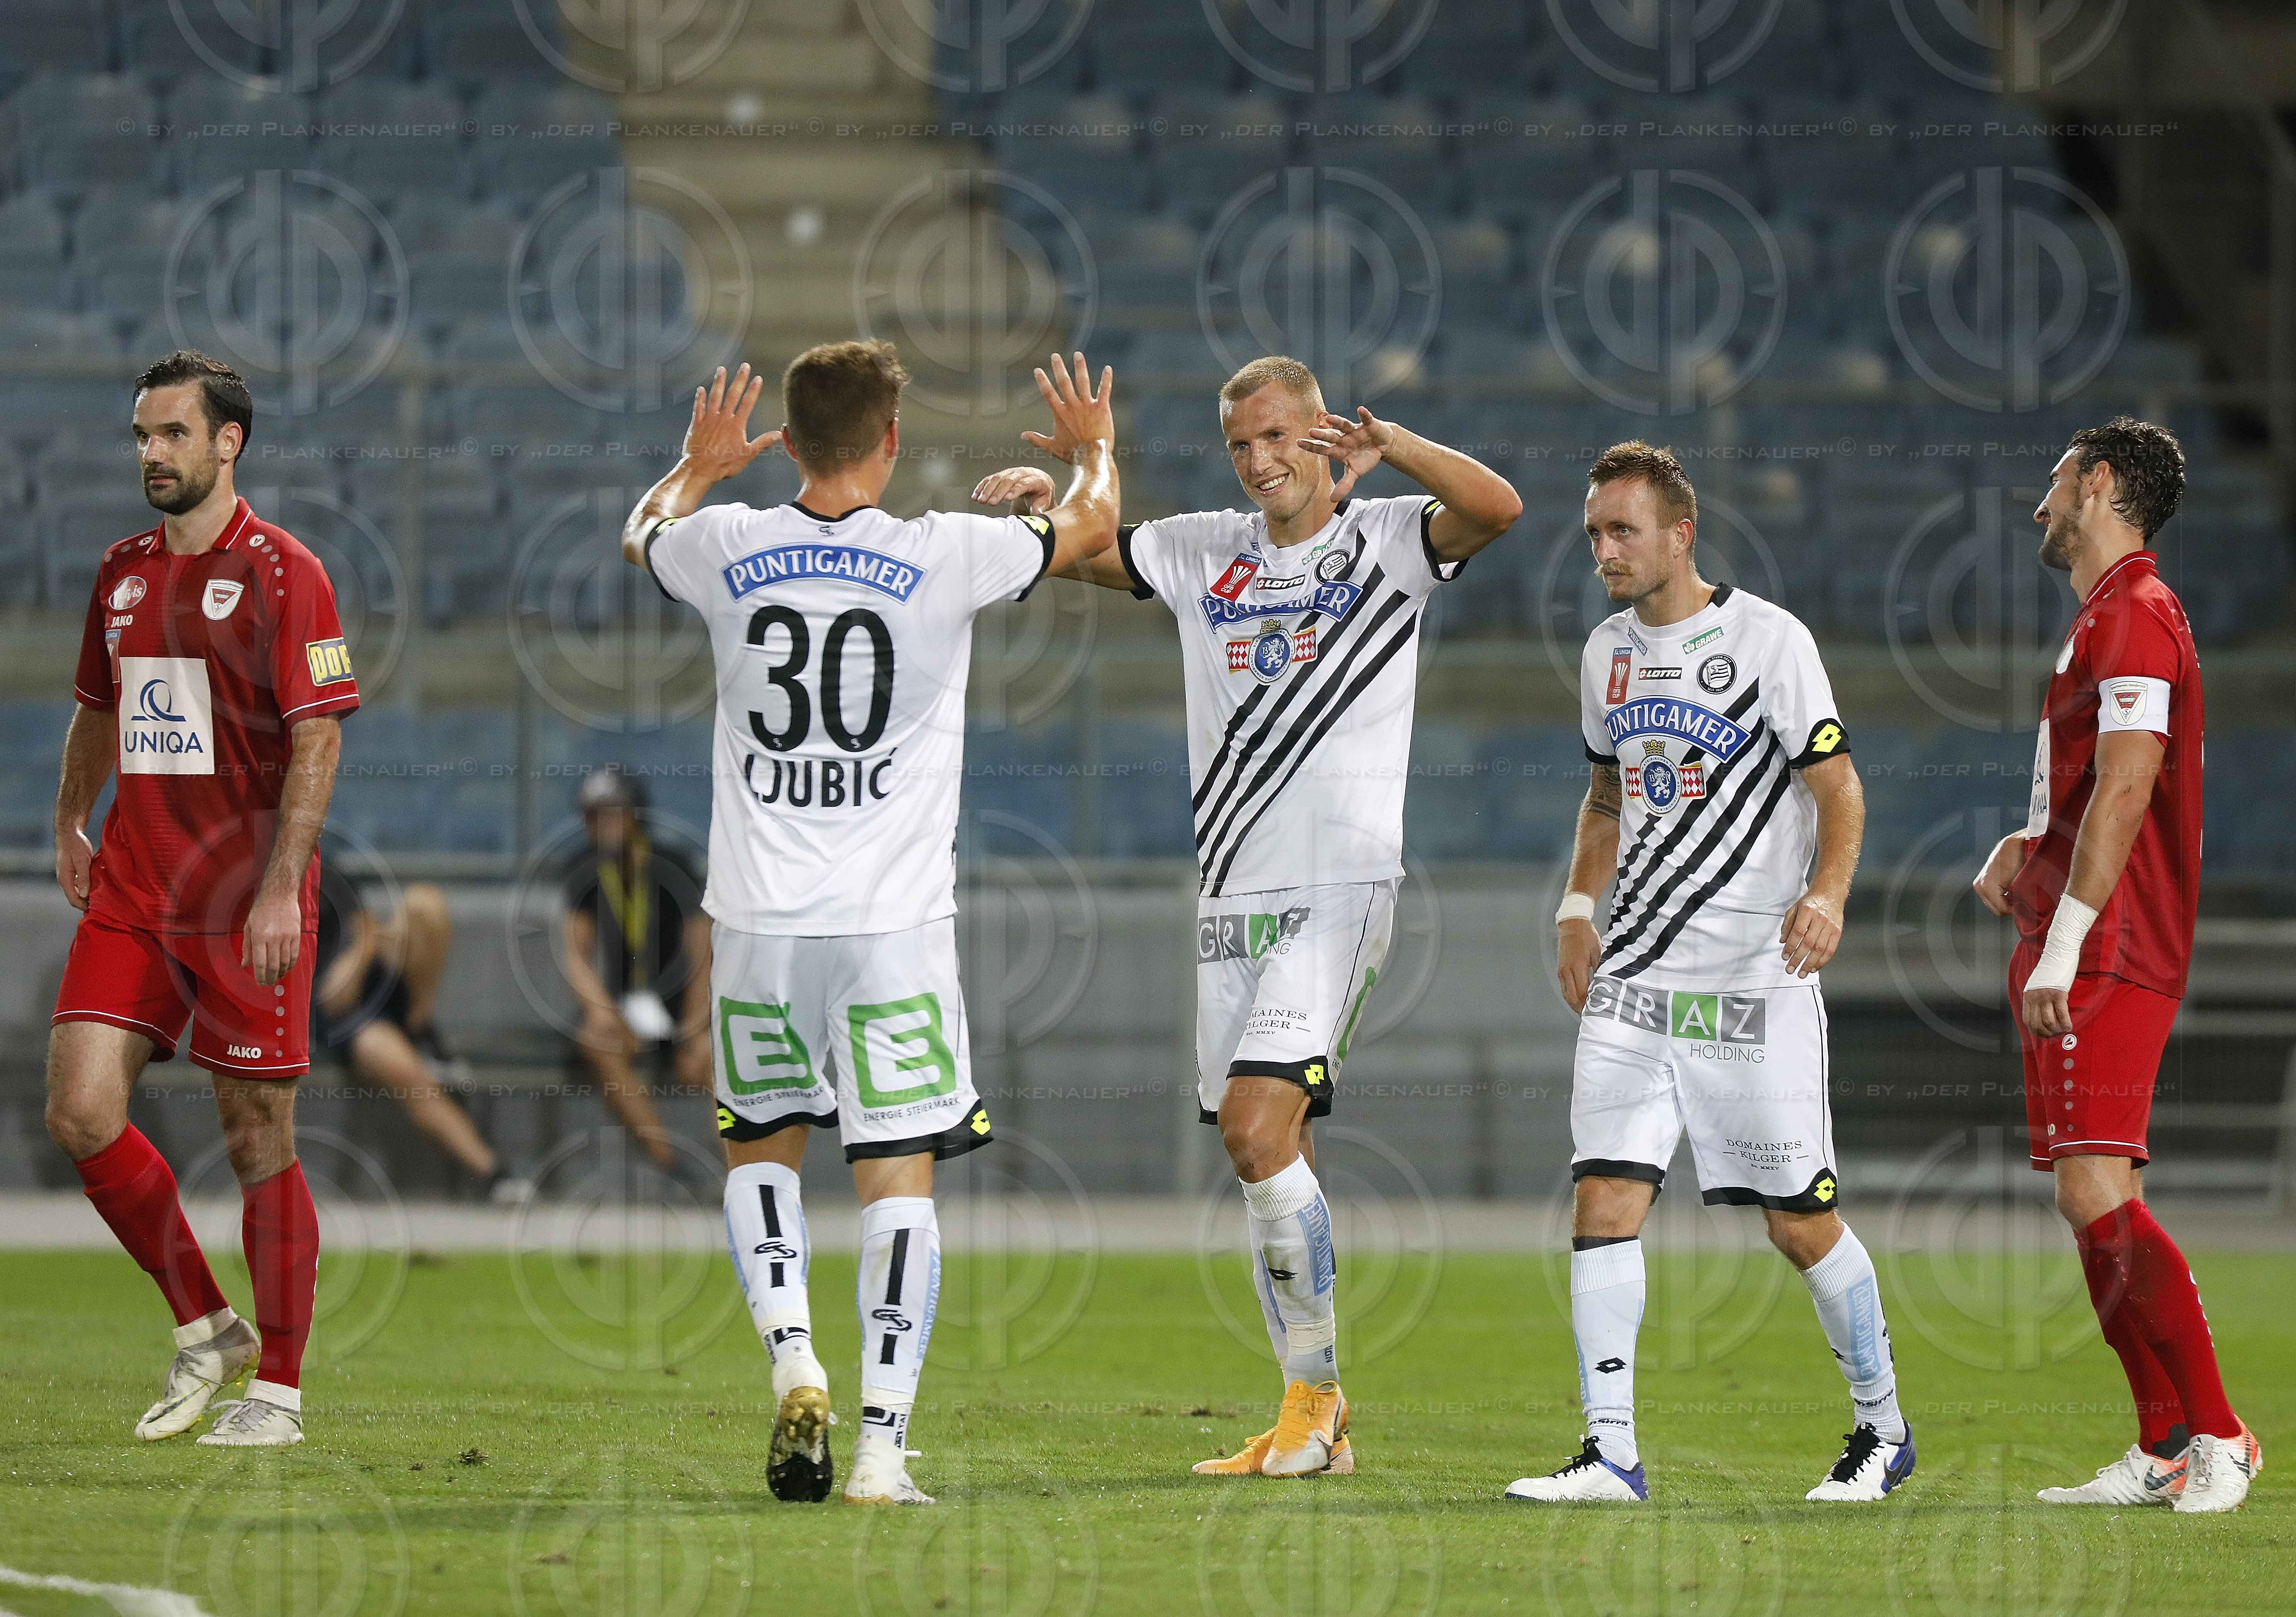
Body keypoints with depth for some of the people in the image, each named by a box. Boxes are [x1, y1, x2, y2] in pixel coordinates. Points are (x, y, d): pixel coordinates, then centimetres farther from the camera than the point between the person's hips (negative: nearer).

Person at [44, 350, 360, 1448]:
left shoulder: (280, 573, -8)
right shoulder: (123, 572, 12)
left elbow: (318, 738, -13)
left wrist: (281, 885, -19)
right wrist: (70, 823, 26)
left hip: (246, 907, -6)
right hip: (130, 896, 6)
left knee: (259, 1140, -1)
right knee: (80, 1112, -6)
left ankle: (278, 1387, 10)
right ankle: (203, 1328, 11)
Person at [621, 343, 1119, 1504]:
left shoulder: (728, 549, -1)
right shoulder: (942, 557, -7)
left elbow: (642, 535, 25)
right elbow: (1092, 528, 14)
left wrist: (697, 465, 46)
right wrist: (1094, 451, 36)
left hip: (758, 922, 2)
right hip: (894, 925, -2)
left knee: (758, 1148, 19)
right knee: (899, 1180, 1)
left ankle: (793, 1360, -2)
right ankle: (882, 1446, -6)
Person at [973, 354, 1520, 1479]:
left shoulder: (1387, 541, -1)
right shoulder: (1206, 554, 14)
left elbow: (1497, 509, -18)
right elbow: (1080, 553, 18)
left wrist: (1388, 442, -27)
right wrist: (1041, 500, -3)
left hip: (1340, 888, -6)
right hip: (1231, 898, 6)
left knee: (1257, 1128, -18)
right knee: (1269, 1162, 5)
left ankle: (1316, 1393, -8)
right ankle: (1313, 1426, 12)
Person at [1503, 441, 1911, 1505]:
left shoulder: (1768, 639, -7)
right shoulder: (1608, 651, 12)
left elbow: (1839, 790, -7)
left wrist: (1826, 896, -24)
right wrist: (1579, 907, 13)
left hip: (1754, 980, -5)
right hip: (1634, 978, 5)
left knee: (1801, 1220, 0)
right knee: (1603, 1195, -9)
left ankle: (1882, 1429, 19)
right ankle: (1611, 1454, -10)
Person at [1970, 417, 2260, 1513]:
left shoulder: (2133, 614, -11)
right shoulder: (2112, 614, 22)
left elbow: (2126, 785, -20)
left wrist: (2063, 942, -23)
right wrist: (2028, 848, 12)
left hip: (2104, 958, -11)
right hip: (2100, 959, 11)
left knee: (2099, 1196, -17)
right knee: (2095, 1205, 9)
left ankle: (2216, 1434, -18)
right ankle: (2164, 1453, 10)